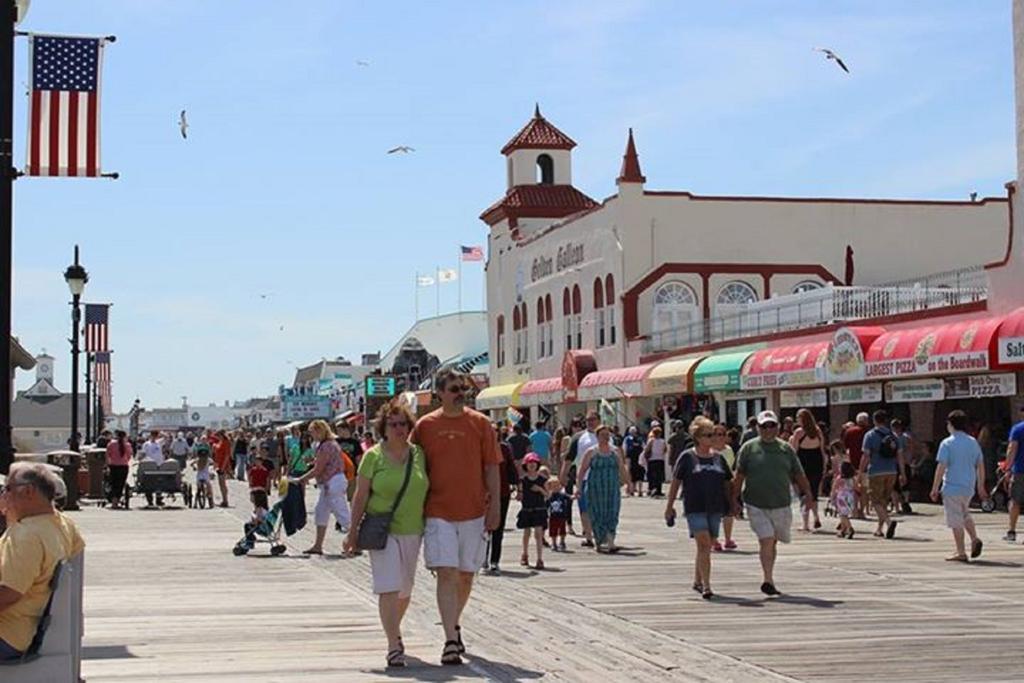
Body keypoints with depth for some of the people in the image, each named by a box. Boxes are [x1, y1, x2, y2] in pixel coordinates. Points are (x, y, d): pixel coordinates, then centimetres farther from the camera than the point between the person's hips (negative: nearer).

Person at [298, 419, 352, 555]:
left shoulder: (325, 446, -18)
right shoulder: (332, 443, 14)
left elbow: (317, 470, -17)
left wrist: (300, 479, -9)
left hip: (333, 483, -11)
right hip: (330, 484, 11)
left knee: (342, 514, -7)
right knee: (320, 513, 15)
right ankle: (318, 546, 20)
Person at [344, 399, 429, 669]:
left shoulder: (419, 454, 6)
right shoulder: (373, 456, -4)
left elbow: (428, 491, 12)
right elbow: (360, 497, -3)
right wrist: (353, 532, -5)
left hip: (412, 531, 4)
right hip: (383, 531, -4)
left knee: (405, 589, 15)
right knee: (388, 588, -13)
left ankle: (393, 630, 39)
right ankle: (394, 646, -14)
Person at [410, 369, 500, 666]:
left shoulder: (480, 424, 2)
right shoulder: (425, 425, 1)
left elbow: (491, 467, 3)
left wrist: (495, 505, -3)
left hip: (474, 511, 2)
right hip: (438, 511, -1)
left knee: (466, 574, 12)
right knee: (446, 574, -10)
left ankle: (454, 625, 34)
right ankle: (451, 641, -11)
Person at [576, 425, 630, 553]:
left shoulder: (616, 451, 10)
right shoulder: (591, 452, 0)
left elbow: (622, 469, 17)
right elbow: (582, 470, 0)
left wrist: (627, 483, 15)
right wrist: (578, 486, -6)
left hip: (613, 488, 2)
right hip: (596, 488, -2)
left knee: (612, 513, -7)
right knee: (598, 514, -1)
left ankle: (610, 543, -11)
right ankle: (598, 542, 11)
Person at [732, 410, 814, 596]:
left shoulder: (786, 449, 9)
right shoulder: (749, 448, 1)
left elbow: (798, 475, 12)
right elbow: (739, 476, 0)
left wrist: (807, 493, 0)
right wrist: (734, 499, -4)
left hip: (781, 505, 3)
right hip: (756, 505, -3)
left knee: (773, 542, 12)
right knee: (766, 540, -14)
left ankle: (769, 579, 27)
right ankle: (768, 580, -12)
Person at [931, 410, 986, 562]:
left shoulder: (947, 443, -10)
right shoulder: (973, 442, 6)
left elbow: (941, 468, -13)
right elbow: (980, 466, 10)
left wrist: (935, 488, -8)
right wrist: (981, 486, 18)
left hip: (952, 488, -6)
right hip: (969, 487, 6)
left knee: (956, 521, 1)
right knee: (965, 514, 27)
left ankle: (961, 553, 3)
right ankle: (975, 539, 8)